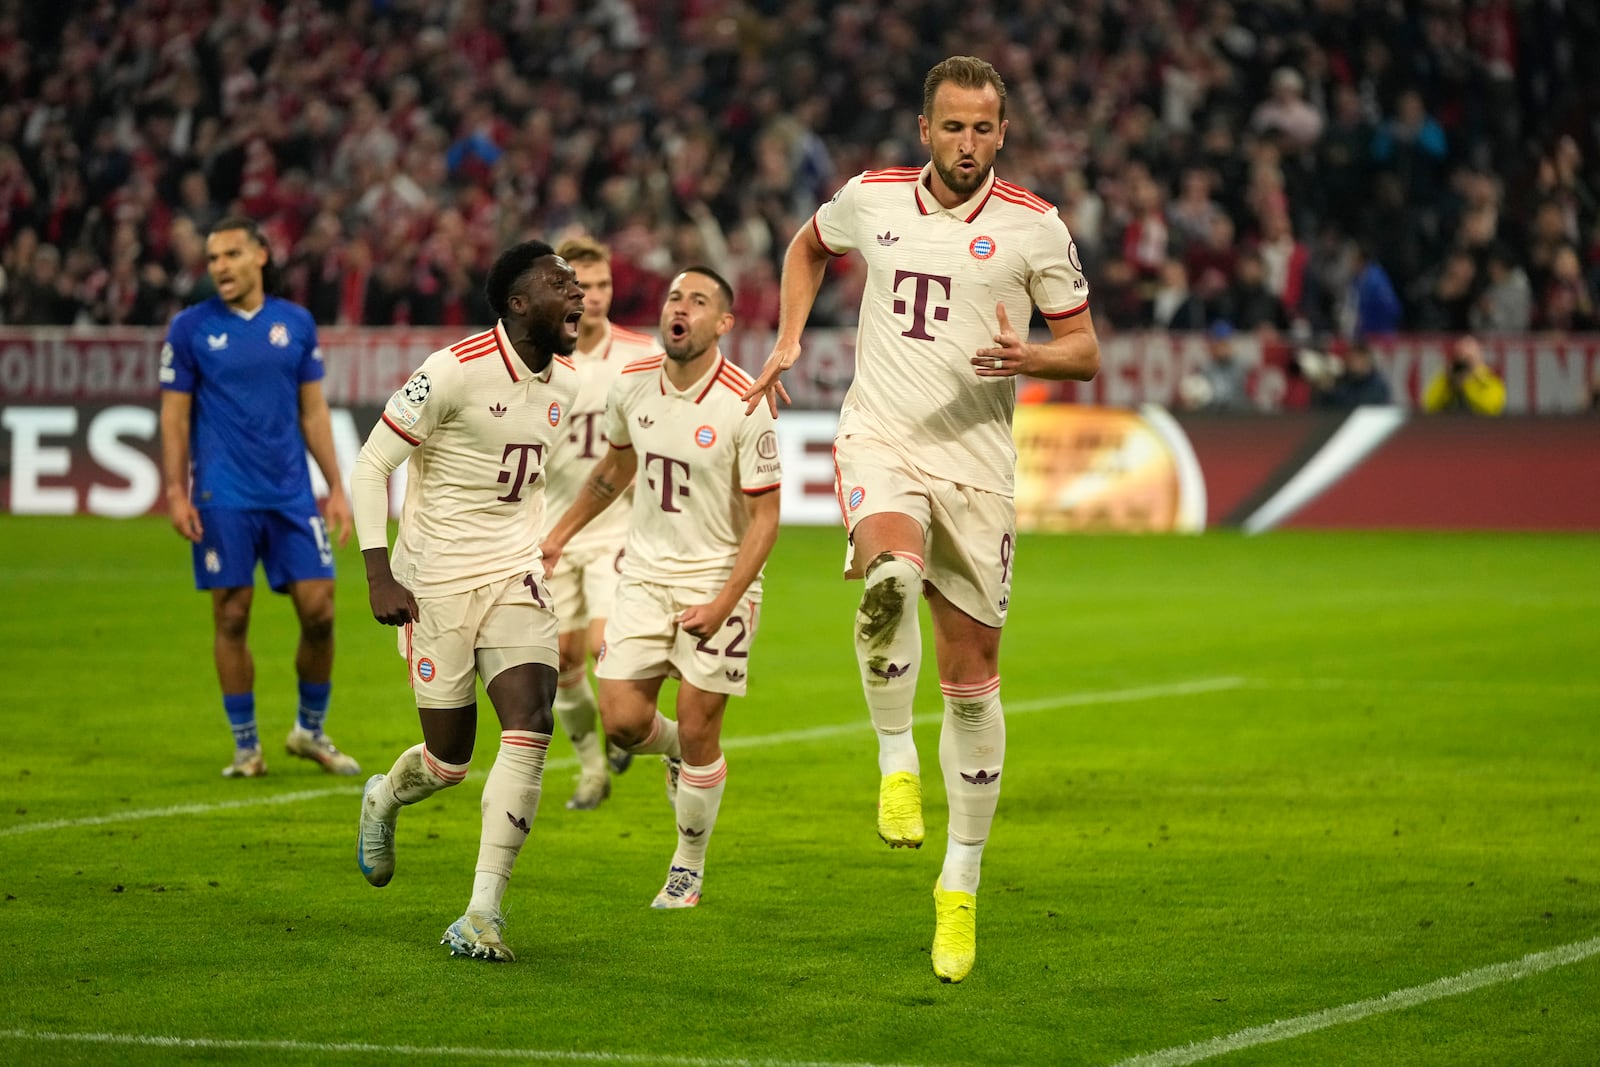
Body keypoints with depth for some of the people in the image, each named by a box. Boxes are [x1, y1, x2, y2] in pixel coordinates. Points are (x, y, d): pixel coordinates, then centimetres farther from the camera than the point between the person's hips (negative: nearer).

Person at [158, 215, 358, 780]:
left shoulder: (296, 323, 7)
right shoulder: (190, 328, 1)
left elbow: (313, 410, 12)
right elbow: (175, 415, 2)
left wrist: (336, 488, 7)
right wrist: (176, 491, -6)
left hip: (291, 494, 2)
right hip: (223, 499, -2)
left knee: (319, 610, -2)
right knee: (232, 617, 0)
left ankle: (311, 730, 17)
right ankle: (246, 747, 11)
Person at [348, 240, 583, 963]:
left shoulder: (564, 384, 5)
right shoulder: (456, 371, -16)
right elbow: (371, 466, -12)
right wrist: (379, 576, -17)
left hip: (515, 580, 5)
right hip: (436, 582, -5)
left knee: (530, 727, -14)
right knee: (449, 759, 2)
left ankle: (485, 912, -10)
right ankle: (385, 798, 40)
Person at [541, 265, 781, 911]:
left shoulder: (745, 405, -17)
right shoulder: (632, 386, -2)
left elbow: (765, 517, -14)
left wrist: (722, 605, -19)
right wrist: (561, 532, 23)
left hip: (718, 577, -4)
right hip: (645, 572, 4)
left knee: (698, 731, -2)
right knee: (623, 721, -4)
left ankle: (689, 868, 18)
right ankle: (676, 753, 32)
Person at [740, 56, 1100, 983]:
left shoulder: (1036, 227, -2)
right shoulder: (871, 199, 4)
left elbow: (1086, 350, 3)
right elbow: (808, 247, 27)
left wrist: (1030, 358, -19)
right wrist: (789, 342, 14)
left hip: (977, 460, 0)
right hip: (880, 435, 0)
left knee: (972, 676, 5)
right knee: (891, 573, -35)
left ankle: (962, 885, 18)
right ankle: (896, 760, -15)